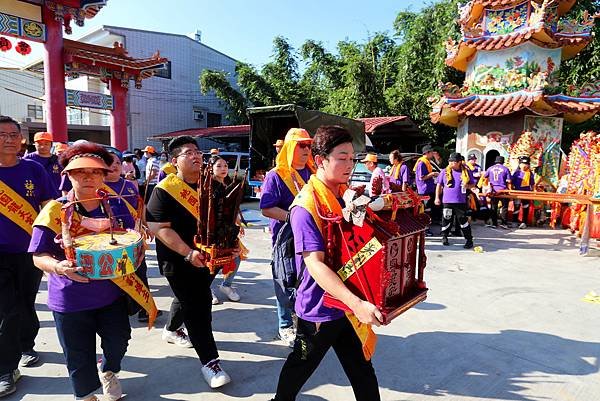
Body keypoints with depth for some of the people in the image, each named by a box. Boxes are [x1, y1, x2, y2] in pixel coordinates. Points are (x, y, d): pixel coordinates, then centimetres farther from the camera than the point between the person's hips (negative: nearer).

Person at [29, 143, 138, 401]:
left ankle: (108, 372, 50)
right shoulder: (54, 210, -10)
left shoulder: (116, 207, -1)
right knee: (79, 356, 12)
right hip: (70, 300, -2)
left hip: (112, 293, 3)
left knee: (119, 342, 15)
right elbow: (39, 256, -9)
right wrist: (59, 267, -29)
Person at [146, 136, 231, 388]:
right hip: (179, 260, -6)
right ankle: (210, 362, 9)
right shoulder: (164, 189, -16)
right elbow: (159, 228, -21)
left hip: (209, 257, 6)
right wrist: (188, 253, -29)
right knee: (197, 309, -2)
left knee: (193, 299, 25)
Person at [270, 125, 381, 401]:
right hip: (319, 309, -7)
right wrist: (356, 303, -38)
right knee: (300, 368, 18)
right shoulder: (306, 206, -22)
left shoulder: (344, 196, 4)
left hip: (348, 303, 7)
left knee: (362, 371, 18)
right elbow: (315, 265, -29)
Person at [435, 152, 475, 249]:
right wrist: (437, 197, 4)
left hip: (461, 201, -1)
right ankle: (444, 237, 26)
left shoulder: (466, 171, 3)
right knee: (447, 220, 7)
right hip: (447, 201, 1)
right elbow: (439, 185, 9)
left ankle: (469, 240, 9)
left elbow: (473, 184, 12)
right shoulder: (445, 171, 4)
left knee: (463, 220, -2)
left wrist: (467, 186, -11)